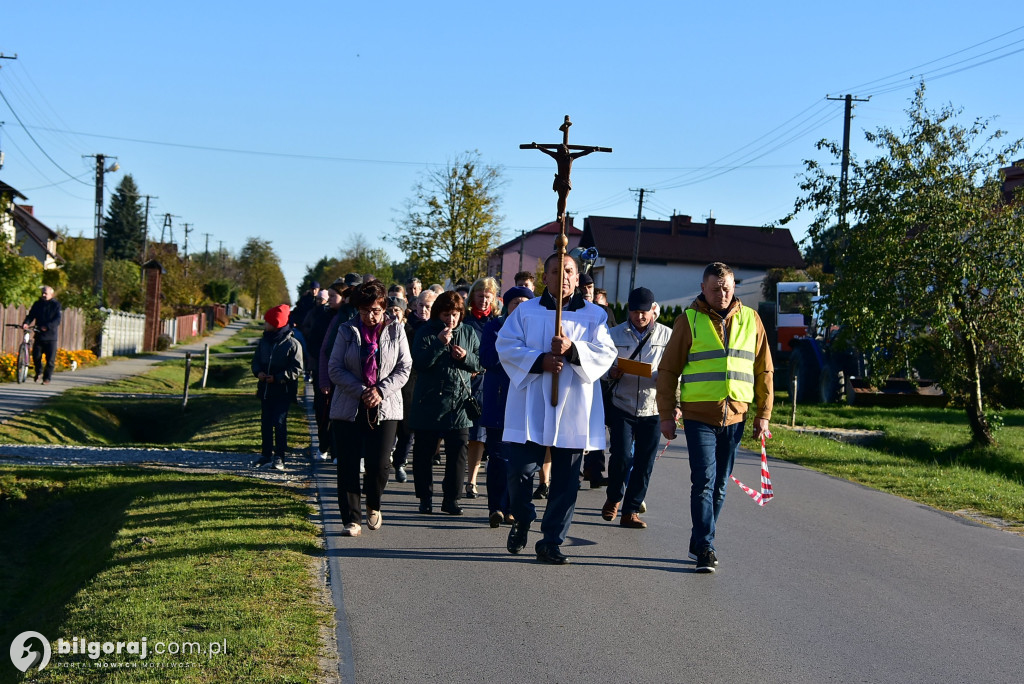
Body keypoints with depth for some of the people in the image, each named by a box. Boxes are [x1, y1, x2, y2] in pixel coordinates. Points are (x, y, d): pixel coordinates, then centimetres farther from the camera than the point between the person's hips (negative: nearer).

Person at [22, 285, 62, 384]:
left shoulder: (56, 305, 0)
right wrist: (26, 323, -18)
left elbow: (57, 319, -10)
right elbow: (31, 315, 4)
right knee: (36, 356, 1)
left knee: (50, 359, -3)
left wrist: (47, 326, -25)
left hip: (51, 336, -3)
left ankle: (46, 378, 8)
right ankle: (38, 371, 28)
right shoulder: (37, 304, 10)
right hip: (39, 334, 3)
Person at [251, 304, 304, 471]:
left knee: (280, 422, -7)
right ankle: (266, 453, 22)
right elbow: (256, 361, 17)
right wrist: (258, 372, -5)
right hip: (265, 389, 6)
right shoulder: (263, 342, 8)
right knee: (265, 422, 11)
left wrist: (278, 378, -18)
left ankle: (279, 456, 2)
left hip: (283, 391, -6)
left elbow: (297, 370, -12)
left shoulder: (292, 344, -11)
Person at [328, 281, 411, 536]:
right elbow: (335, 368, -1)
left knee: (379, 464, -6)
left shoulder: (396, 330, 3)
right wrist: (361, 391, -12)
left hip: (385, 407, 0)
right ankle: (351, 519, 8)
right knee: (348, 465, -1)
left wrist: (381, 391, -12)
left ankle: (373, 506, 23)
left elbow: (404, 368, 2)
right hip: (348, 407, 0)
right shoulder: (347, 331, 2)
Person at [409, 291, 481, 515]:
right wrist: (439, 344, -22)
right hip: (429, 403, -2)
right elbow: (418, 362, -12)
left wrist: (466, 357, -8)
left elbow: (480, 363, 12)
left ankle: (451, 498, 10)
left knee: (458, 452, 0)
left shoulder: (468, 333, 9)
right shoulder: (426, 332, -1)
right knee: (423, 453, 4)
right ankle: (425, 498, 16)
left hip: (459, 404, 2)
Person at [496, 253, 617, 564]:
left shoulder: (594, 315, 10)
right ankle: (522, 521, 24)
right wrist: (539, 361, -14)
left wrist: (573, 349, -17)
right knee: (520, 471, -4)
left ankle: (551, 542, 12)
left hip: (573, 410, 1)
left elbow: (606, 352, 0)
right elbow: (506, 346, 1)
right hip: (530, 407, 0)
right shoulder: (526, 311, 10)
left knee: (565, 481, 2)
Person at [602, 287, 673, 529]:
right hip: (622, 406, 0)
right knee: (621, 456, -8)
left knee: (644, 463, 2)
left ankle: (631, 511, 13)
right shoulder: (615, 334, 4)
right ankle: (613, 499, 18)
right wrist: (612, 373, -13)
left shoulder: (668, 335, 2)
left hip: (653, 409, 1)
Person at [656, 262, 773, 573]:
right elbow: (668, 370, 3)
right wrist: (667, 415, -1)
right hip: (699, 415, -3)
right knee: (704, 480, -11)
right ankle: (706, 547, -7)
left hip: (735, 415, 3)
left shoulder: (750, 320, 8)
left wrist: (763, 414, 9)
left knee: (720, 484, 9)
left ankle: (698, 543, 21)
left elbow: (764, 370, 13)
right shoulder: (690, 320, 0)